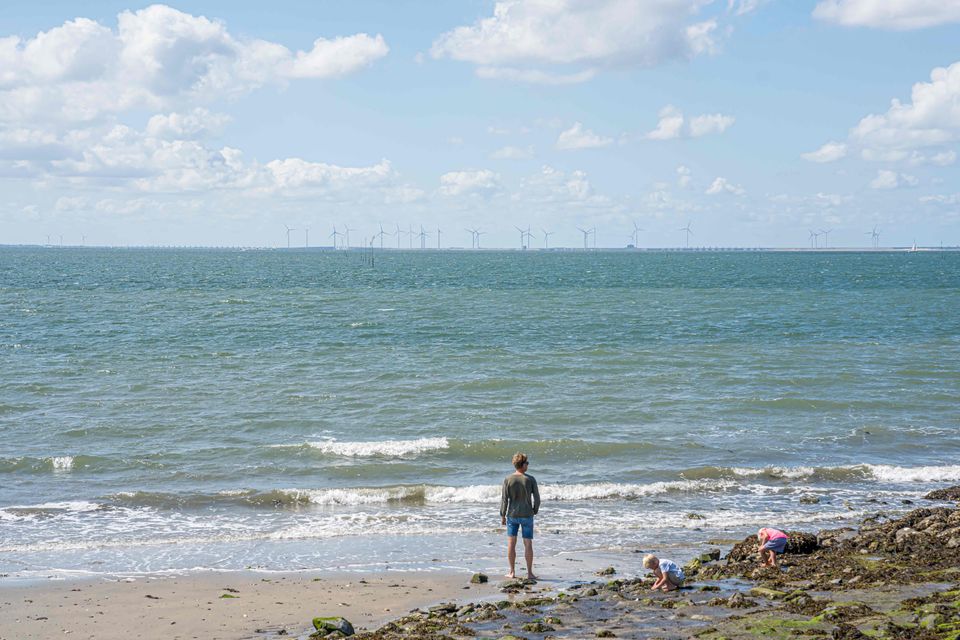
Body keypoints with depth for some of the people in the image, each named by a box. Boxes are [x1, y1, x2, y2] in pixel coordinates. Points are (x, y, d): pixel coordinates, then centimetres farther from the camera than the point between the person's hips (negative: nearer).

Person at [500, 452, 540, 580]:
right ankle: (529, 573, 5)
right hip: (527, 515, -1)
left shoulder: (508, 480, -7)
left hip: (512, 515, 1)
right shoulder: (530, 479, -8)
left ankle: (512, 572, 10)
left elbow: (504, 499, -6)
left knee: (511, 543, 9)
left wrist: (502, 515, 4)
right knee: (528, 544, 4)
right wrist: (535, 511, 12)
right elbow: (537, 498, -4)